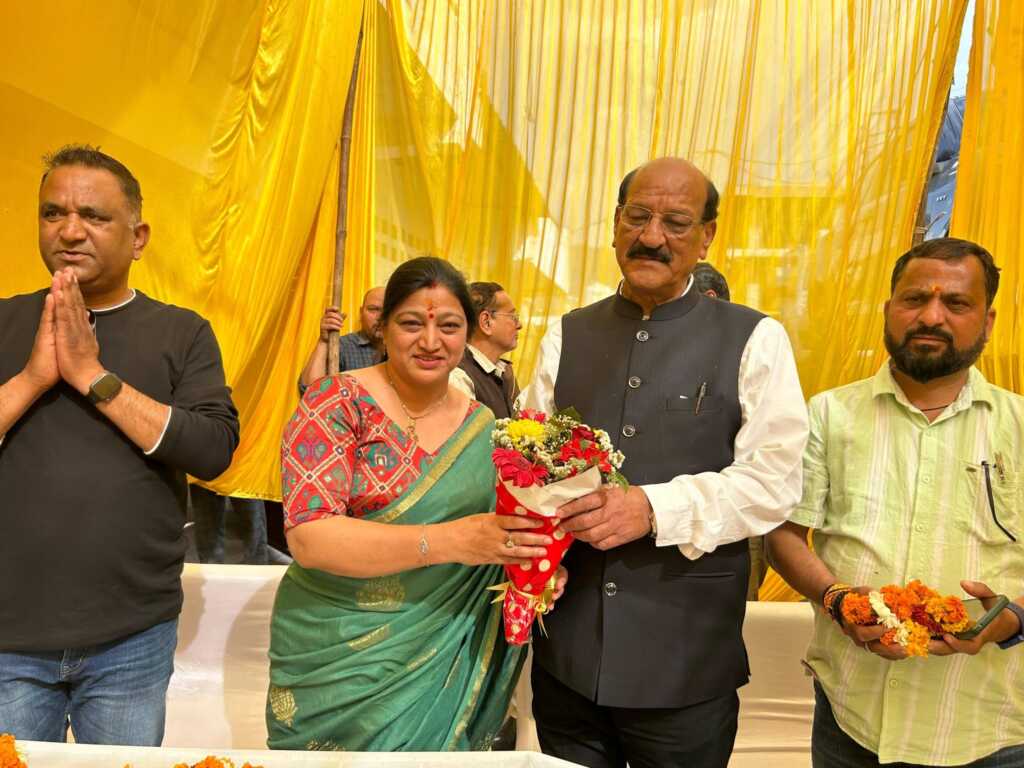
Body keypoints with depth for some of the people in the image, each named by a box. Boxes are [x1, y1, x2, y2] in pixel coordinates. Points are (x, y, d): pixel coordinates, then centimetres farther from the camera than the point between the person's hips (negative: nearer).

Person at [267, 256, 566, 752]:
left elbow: (503, 533, 13)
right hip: (339, 663, -3)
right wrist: (449, 541, -29)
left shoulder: (483, 428, 3)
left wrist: (533, 563, -10)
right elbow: (307, 537, -21)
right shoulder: (337, 404, -11)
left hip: (444, 669, 4)